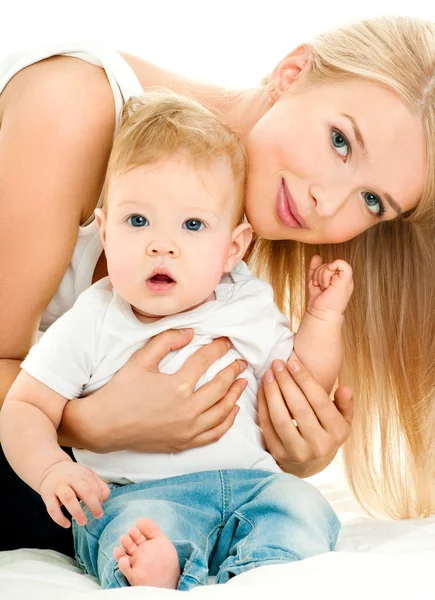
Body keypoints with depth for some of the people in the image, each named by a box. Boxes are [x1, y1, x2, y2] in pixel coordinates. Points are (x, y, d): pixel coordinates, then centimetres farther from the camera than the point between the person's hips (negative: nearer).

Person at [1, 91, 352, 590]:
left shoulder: (250, 307, 8)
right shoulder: (91, 324, 0)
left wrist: (324, 315, 5)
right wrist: (51, 469, -19)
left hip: (247, 484, 3)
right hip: (134, 496, -3)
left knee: (302, 508, -24)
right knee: (145, 524, -34)